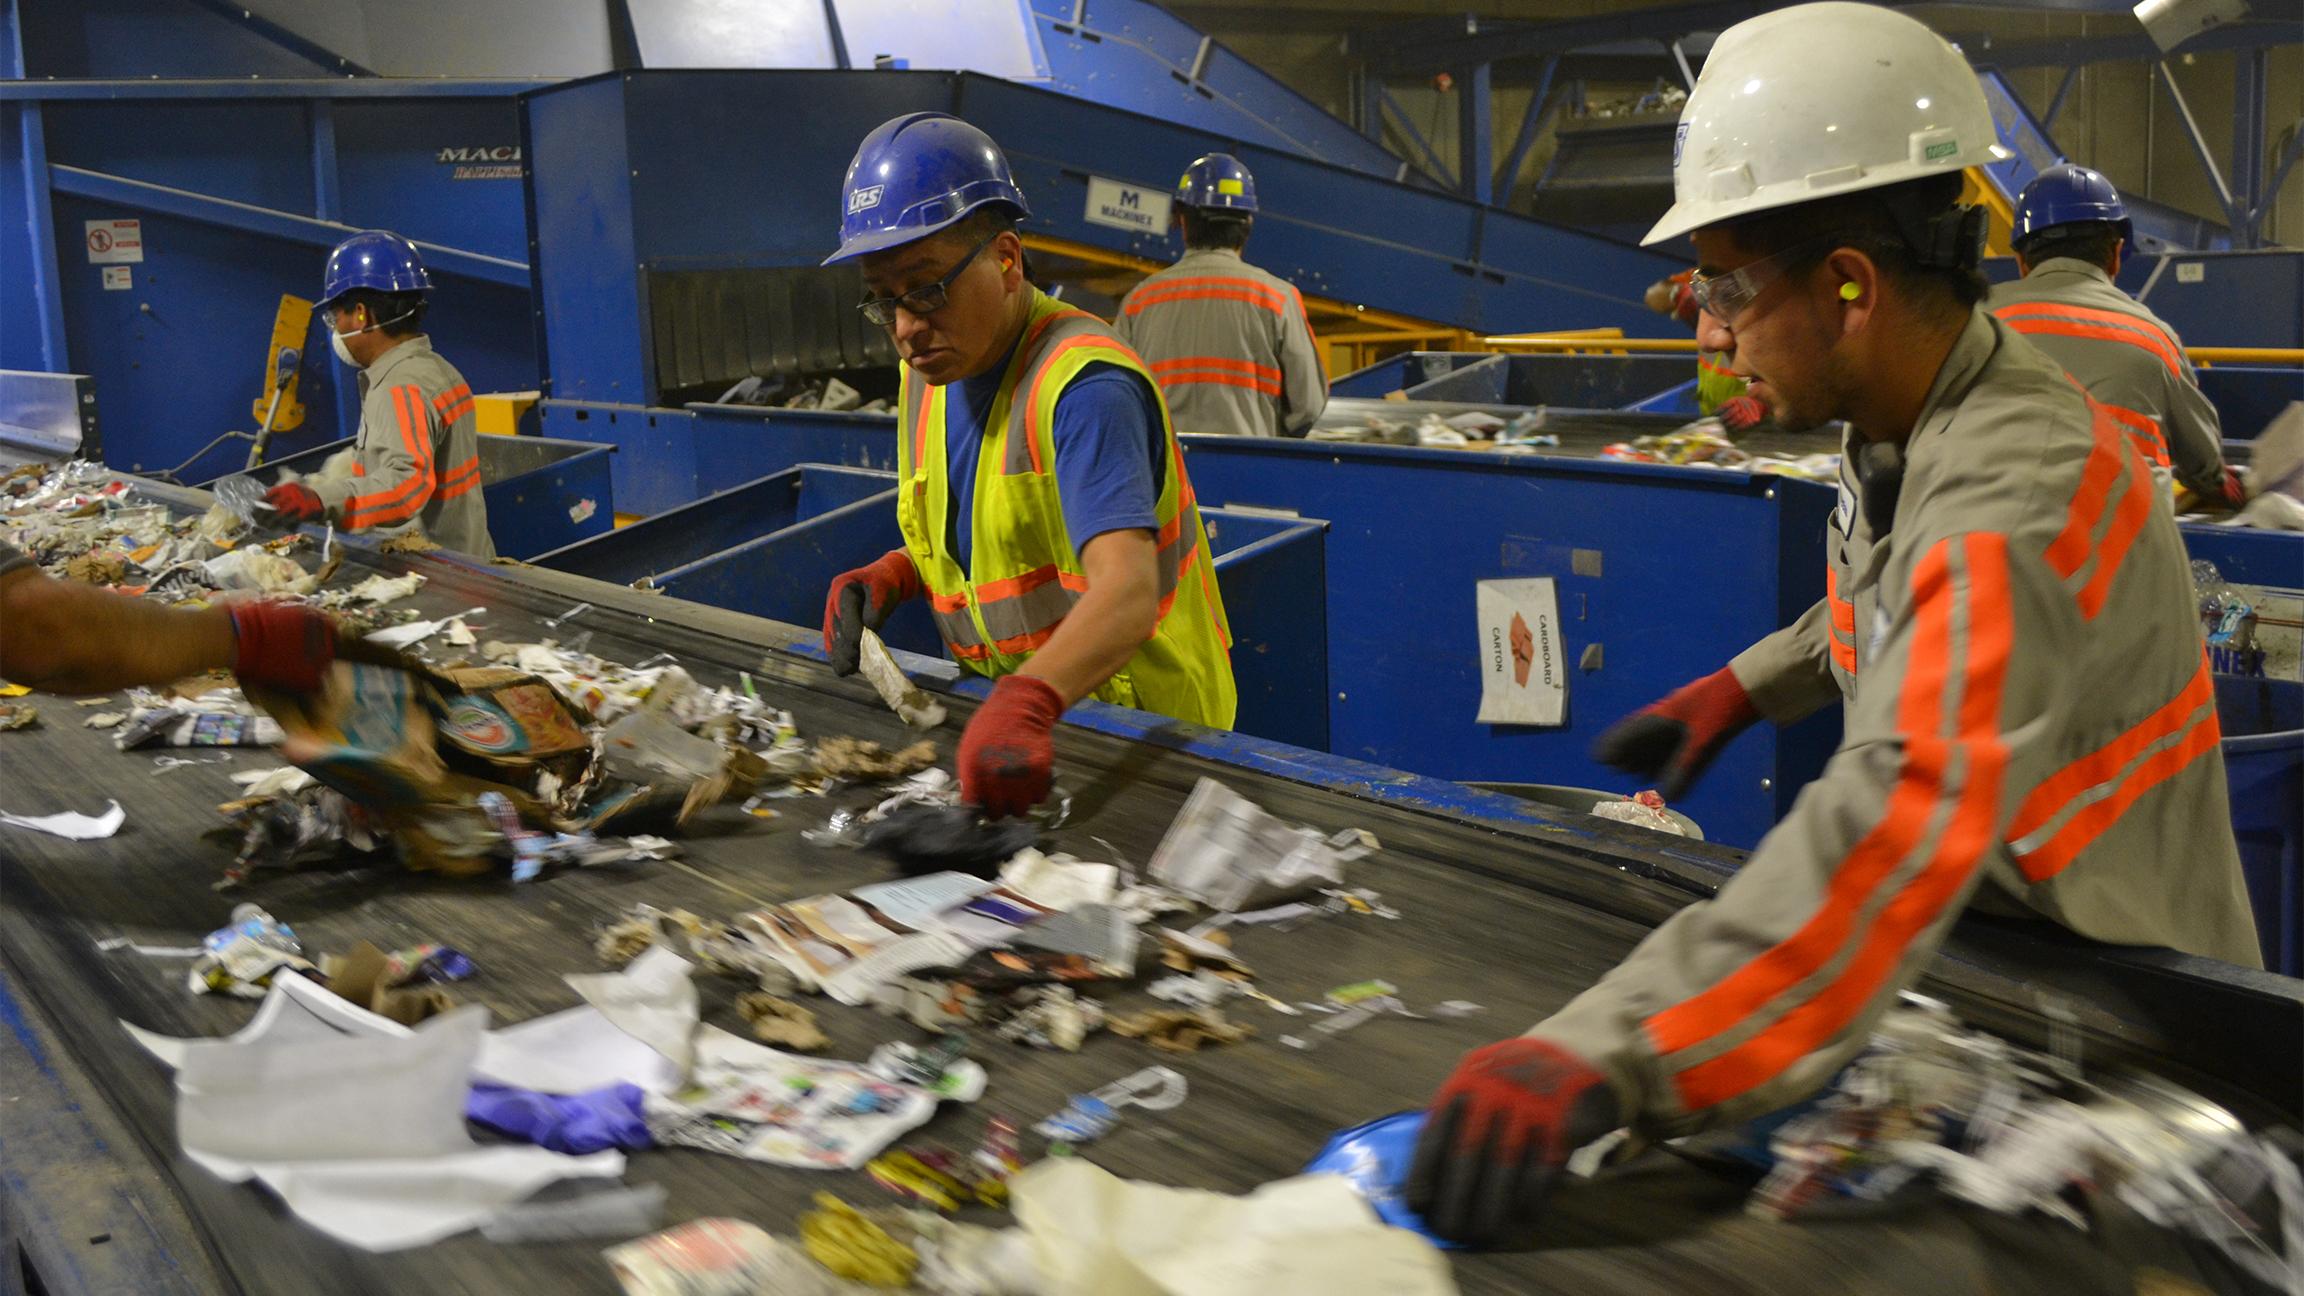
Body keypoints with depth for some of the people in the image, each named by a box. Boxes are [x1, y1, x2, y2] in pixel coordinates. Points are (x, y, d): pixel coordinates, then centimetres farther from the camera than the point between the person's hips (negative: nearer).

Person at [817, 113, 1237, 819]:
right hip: (1006, 709, 7)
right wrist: (892, 575, 1)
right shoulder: (931, 369, 7)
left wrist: (1025, 702, -52)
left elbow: (1127, 591, -35)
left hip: (1140, 727, -7)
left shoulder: (1083, 385, -21)